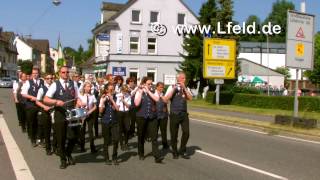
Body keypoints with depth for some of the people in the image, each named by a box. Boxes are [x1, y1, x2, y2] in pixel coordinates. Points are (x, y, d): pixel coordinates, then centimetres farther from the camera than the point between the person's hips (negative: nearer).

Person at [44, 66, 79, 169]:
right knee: (60, 138, 8)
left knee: (74, 136, 3)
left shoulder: (73, 84, 4)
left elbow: (77, 98, 9)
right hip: (60, 114, -2)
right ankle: (63, 159, 26)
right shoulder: (55, 85, -4)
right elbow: (45, 99, -8)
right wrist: (56, 101, -25)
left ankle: (68, 154, 32)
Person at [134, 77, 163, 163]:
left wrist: (148, 91, -12)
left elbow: (157, 99, -13)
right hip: (141, 117, -1)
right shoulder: (139, 92, 0)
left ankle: (157, 156, -10)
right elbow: (136, 103, -16)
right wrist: (141, 91, -13)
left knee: (154, 137, -7)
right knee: (141, 136, 11)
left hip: (152, 117, 1)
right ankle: (141, 154, 29)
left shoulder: (153, 92, 7)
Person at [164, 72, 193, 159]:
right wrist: (173, 89, -16)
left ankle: (182, 151, 13)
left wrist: (184, 88, -13)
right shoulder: (172, 87, 0)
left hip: (184, 114, 3)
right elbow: (165, 99, -11)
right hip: (174, 114, -2)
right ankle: (174, 152, 21)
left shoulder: (186, 88, 10)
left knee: (186, 132, -6)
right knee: (174, 134, 4)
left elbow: (190, 98, -7)